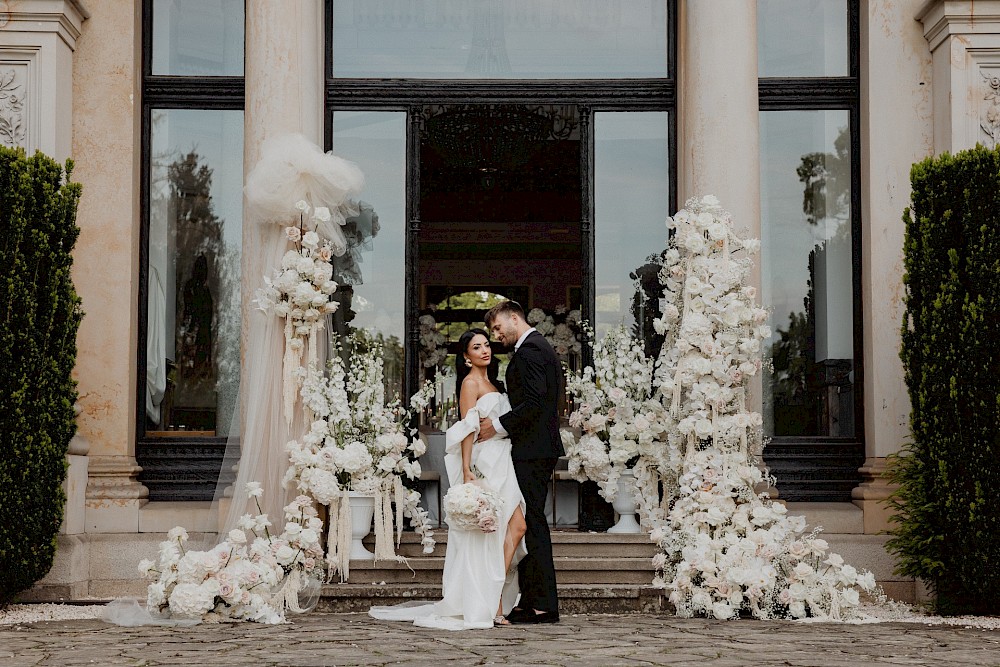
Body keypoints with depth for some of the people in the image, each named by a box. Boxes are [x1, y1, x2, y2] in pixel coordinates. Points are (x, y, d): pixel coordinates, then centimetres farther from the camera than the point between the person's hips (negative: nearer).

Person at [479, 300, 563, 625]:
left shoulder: (529, 350, -13)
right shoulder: (540, 346, 20)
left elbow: (535, 402, -21)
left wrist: (499, 425, -13)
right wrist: (500, 422, 14)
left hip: (532, 450, -11)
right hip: (540, 448, 11)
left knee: (531, 523, -8)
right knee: (530, 522, 10)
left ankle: (544, 606, -6)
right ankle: (530, 602, 13)